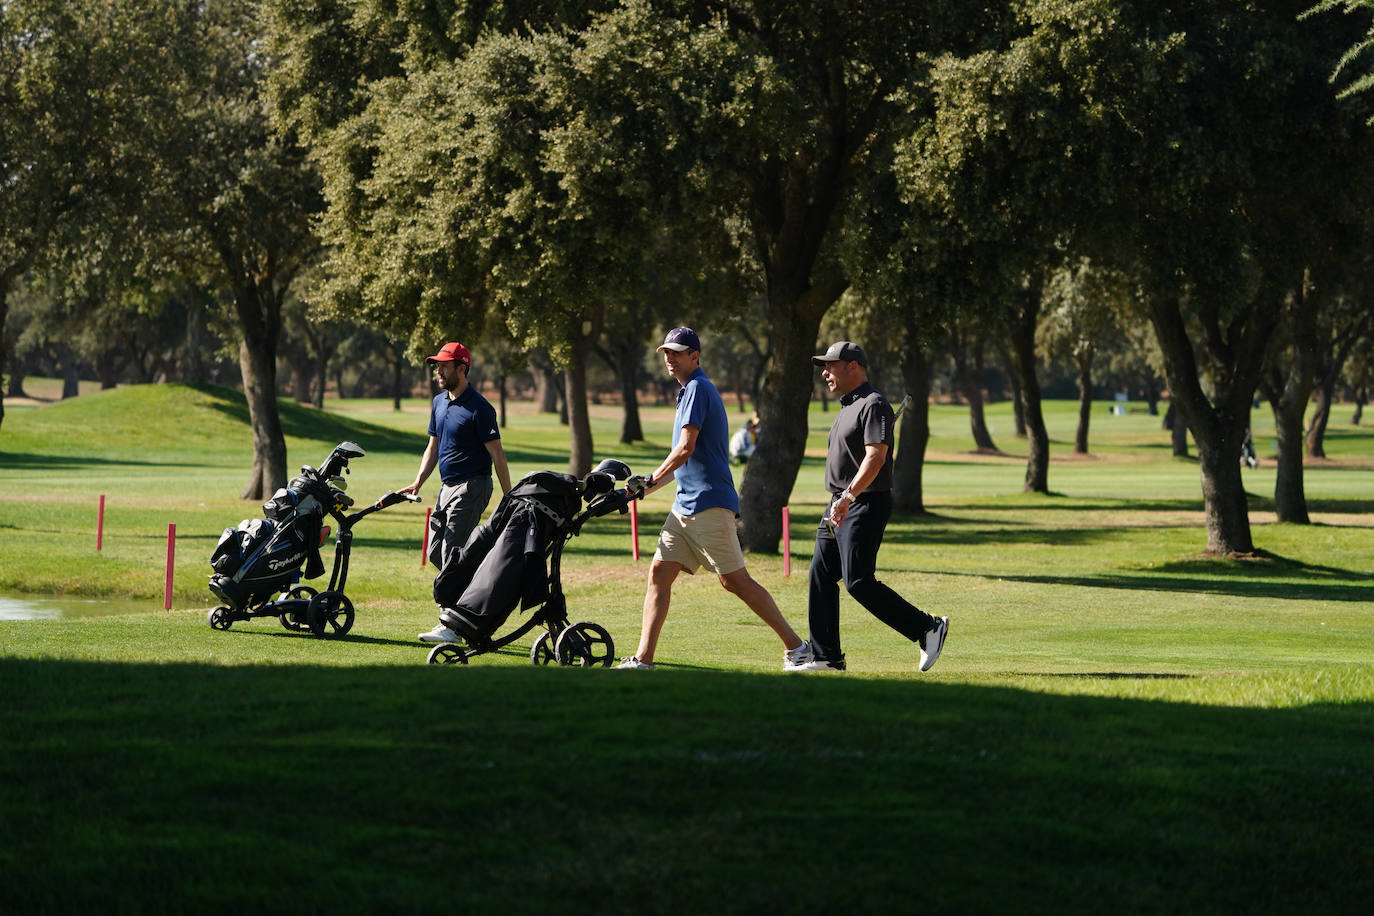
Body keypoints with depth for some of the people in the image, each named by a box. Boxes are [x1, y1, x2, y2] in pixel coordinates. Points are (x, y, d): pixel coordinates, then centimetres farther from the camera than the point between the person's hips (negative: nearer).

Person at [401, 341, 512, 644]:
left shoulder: (478, 408, -12)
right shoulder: (439, 402, 13)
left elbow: (497, 454, -12)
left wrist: (509, 499, -13)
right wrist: (418, 483, 9)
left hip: (471, 487, -9)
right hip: (447, 487, 9)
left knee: (452, 554, -13)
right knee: (436, 552, 9)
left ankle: (451, 627, -12)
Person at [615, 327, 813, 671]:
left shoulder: (697, 388, -9)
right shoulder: (690, 389, 21)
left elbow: (685, 449, -17)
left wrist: (652, 479, -2)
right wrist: (644, 489, 22)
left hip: (709, 503, -10)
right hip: (685, 505, 10)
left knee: (735, 581, -8)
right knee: (659, 572, 2)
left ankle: (796, 646, -2)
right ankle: (643, 658, -1)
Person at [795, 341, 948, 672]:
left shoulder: (873, 405, -13)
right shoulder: (848, 406, 19)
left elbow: (875, 456, -24)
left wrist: (848, 496, -31)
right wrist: (840, 502, 20)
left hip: (866, 505, -10)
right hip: (839, 506, 10)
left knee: (858, 582, -14)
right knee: (821, 576, 5)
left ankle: (928, 629, -6)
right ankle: (826, 657, 10)